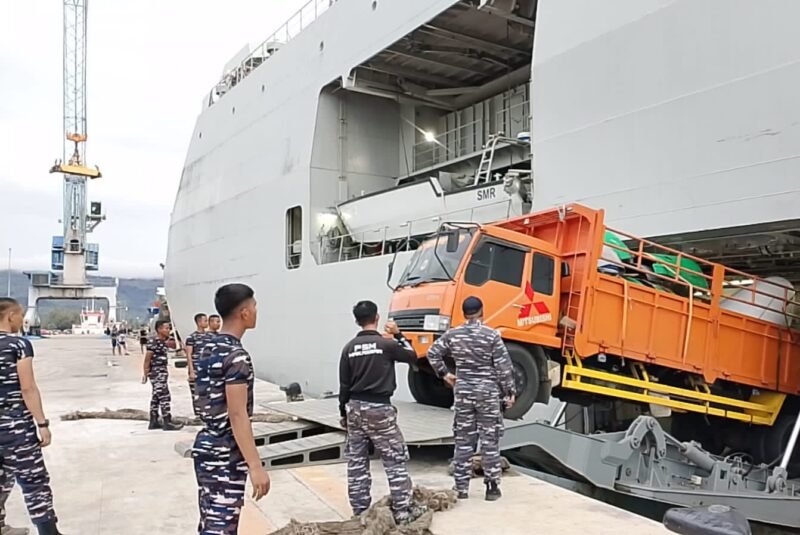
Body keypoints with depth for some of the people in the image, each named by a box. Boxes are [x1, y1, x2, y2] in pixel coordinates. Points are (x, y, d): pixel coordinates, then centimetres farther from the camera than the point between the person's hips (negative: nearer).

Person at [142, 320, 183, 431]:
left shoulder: (162, 341, 10)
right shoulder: (153, 342, -17)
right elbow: (147, 359, -16)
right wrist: (145, 374, -14)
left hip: (162, 373, 10)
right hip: (157, 373, -10)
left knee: (156, 397, 14)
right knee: (164, 397, -7)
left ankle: (153, 422, 21)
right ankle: (167, 423, -4)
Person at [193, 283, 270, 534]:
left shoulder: (209, 349, 10)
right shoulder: (236, 356, -19)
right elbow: (237, 415, -23)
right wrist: (256, 466, -22)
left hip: (206, 448, 9)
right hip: (226, 455, -9)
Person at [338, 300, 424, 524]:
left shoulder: (349, 348, 3)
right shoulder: (386, 344, -9)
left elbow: (344, 385, 6)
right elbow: (412, 356, 7)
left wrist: (344, 412, 16)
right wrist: (398, 334, 16)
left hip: (355, 408, 5)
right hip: (379, 408, -5)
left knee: (356, 463, 12)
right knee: (396, 460, 5)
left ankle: (360, 512, 18)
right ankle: (403, 510, 8)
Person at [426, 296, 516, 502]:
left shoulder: (452, 334, 0)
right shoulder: (492, 335, -10)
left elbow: (433, 354, 6)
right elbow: (504, 367, -9)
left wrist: (444, 373, 16)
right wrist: (509, 392, 0)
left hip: (463, 392, 3)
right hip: (488, 392, -3)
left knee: (463, 441, 10)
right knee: (490, 441, 6)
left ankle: (461, 487, 14)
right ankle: (492, 487, 11)